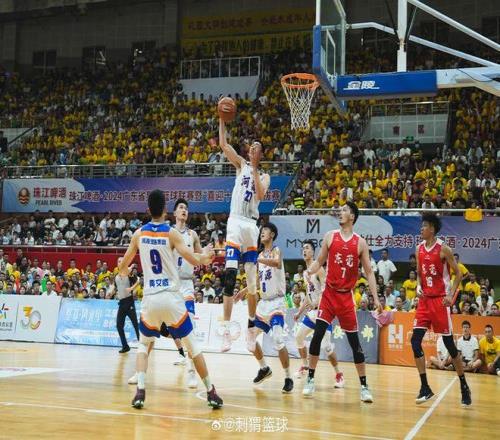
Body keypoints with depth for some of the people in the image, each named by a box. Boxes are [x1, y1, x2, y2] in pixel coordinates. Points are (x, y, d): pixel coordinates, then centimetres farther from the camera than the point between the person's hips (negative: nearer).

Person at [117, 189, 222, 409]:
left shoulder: (139, 234, 4)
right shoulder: (172, 233, -5)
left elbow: (122, 267, 12)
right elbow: (194, 260, -11)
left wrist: (124, 272, 36)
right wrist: (206, 258, 11)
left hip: (150, 298, 2)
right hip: (171, 297, -2)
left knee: (143, 344, 20)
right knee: (192, 344, 10)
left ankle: (140, 391, 1)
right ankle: (211, 392, 11)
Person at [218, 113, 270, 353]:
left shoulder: (264, 175, 13)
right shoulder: (241, 164, 12)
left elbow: (260, 194, -8)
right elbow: (223, 145, 0)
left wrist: (254, 169, -7)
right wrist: (222, 119, -4)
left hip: (252, 225, 2)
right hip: (236, 221, -2)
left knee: (252, 281, 7)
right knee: (230, 275, -16)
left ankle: (251, 326, 22)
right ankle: (226, 330, -20)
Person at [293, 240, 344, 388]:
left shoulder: (318, 269, -12)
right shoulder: (305, 273, 15)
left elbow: (325, 288, -24)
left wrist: (316, 303, -36)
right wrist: (299, 312, 21)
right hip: (312, 311, 9)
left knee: (326, 345, -14)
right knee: (299, 337, 10)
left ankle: (339, 374, -2)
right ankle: (305, 366, 28)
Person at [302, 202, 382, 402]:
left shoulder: (360, 243, 1)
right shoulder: (330, 236, 3)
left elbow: (369, 272, 3)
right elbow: (319, 261, 8)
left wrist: (375, 297, -5)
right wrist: (310, 270, -14)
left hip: (347, 296, -1)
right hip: (329, 293, 1)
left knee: (354, 342, 1)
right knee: (317, 334, -8)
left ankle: (364, 386, 9)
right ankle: (310, 379, 4)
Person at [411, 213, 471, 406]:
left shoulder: (443, 249, -10)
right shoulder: (419, 249, 7)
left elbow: (458, 273, -6)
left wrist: (451, 295, -17)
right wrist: (418, 286, -1)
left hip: (440, 300, -6)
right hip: (425, 300, 6)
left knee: (449, 344, -1)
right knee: (415, 341, -5)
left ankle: (464, 387, 15)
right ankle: (425, 388, 2)